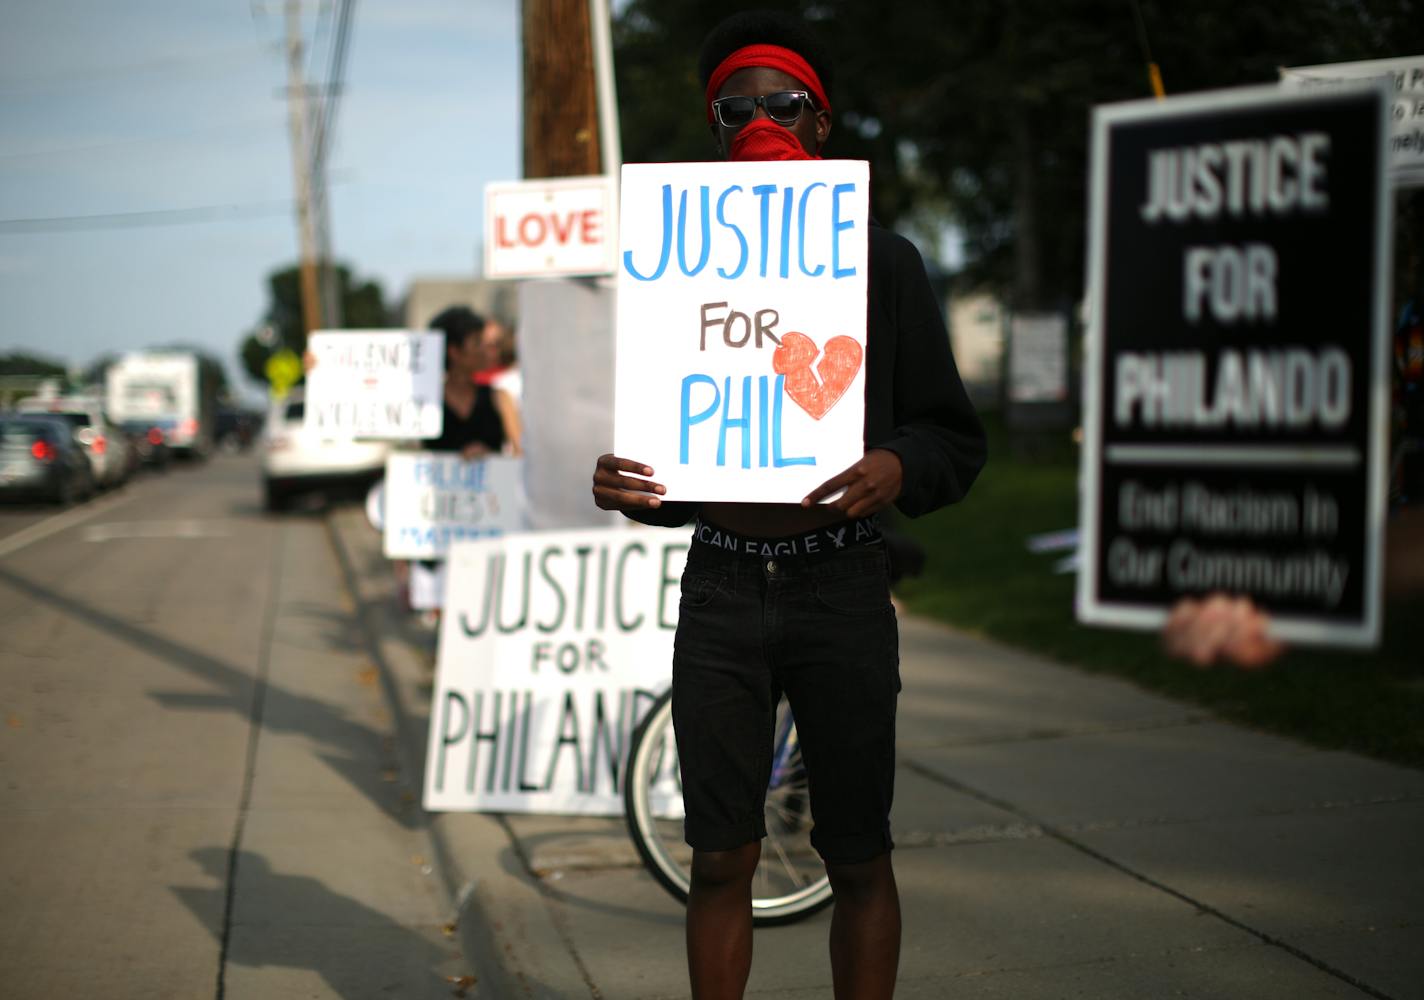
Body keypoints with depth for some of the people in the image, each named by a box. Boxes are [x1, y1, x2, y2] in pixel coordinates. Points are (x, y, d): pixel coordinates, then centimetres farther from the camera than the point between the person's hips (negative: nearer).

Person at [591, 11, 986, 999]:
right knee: (720, 860, 7)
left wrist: (899, 468, -19)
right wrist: (619, 482, -11)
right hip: (720, 585, 2)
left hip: (840, 585, -1)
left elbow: (955, 434, 3)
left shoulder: (881, 261, 3)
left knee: (858, 859, 6)